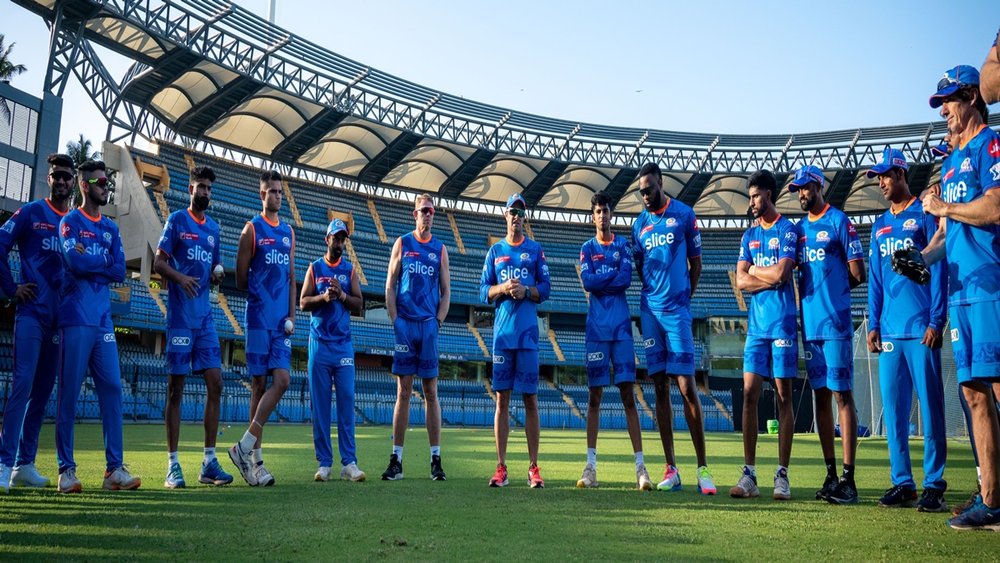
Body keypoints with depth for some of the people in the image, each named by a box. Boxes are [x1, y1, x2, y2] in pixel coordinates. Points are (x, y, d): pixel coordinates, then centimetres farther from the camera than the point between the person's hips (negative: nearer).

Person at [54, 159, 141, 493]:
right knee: (69, 392, -3)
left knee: (112, 389, 1)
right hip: (76, 319, -5)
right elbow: (75, 263, -14)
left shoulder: (111, 228, 18)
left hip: (103, 321, 6)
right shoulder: (71, 221, 2)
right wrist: (104, 263, 1)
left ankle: (114, 468, 3)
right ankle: (66, 469, 4)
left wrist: (88, 262, -3)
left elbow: (120, 273, 8)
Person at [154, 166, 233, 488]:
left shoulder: (213, 228, 18)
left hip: (205, 317, 6)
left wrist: (218, 274, 1)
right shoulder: (177, 220, 2)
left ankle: (209, 463, 6)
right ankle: (173, 466, 4)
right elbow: (158, 263, -4)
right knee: (176, 388, -2)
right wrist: (180, 277, -22)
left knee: (215, 384, 0)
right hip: (180, 316, -5)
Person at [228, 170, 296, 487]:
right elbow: (240, 280, -2)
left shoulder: (289, 232, 16)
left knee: (281, 381, -4)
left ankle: (245, 447, 2)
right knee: (260, 384, -3)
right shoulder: (252, 229, -1)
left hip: (281, 321, 5)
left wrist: (291, 316, 7)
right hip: (259, 318, -5)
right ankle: (254, 457, 4)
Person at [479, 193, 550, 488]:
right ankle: (501, 467, 5)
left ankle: (533, 467, 4)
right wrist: (503, 288, -9)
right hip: (502, 331, 1)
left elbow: (545, 289, 5)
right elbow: (484, 292, 9)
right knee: (502, 398, 1)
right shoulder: (495, 250, 13)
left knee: (530, 399, -1)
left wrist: (526, 290, -13)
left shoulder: (535, 250, 9)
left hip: (527, 331, -1)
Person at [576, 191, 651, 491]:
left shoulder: (623, 244, 11)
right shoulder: (587, 248, 12)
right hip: (596, 327, 1)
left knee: (628, 393, -4)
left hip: (621, 325, -1)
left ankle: (640, 466, -5)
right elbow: (587, 281, -5)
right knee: (595, 394, 1)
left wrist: (601, 279, -5)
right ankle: (591, 466, 4)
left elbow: (627, 279, -5)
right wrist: (614, 272, -5)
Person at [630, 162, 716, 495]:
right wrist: (655, 294, 7)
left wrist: (683, 297, 6)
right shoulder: (639, 224, 12)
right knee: (660, 388, 5)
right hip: (650, 309, 4)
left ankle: (703, 467, -1)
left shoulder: (684, 215, 1)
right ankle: (671, 469, 10)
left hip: (677, 309, -4)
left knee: (686, 386, -8)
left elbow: (696, 263, 6)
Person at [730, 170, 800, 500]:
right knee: (750, 395, -1)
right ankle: (749, 475, 3)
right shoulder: (749, 235, 17)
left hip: (782, 322, -5)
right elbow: (741, 282, 8)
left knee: (784, 396, 0)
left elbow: (781, 273, -13)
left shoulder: (787, 230, 0)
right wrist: (770, 276, -4)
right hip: (756, 324, 5)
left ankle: (782, 476, 5)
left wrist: (754, 270, 3)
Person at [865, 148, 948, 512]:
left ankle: (934, 486, 4)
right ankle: (902, 483, 12)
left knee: (930, 405, -3)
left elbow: (938, 269, -4)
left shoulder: (925, 215, 1)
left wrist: (936, 321, -11)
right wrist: (873, 325, 10)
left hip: (921, 328, -6)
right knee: (892, 407, 5)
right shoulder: (879, 226, 18)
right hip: (889, 331, 6)